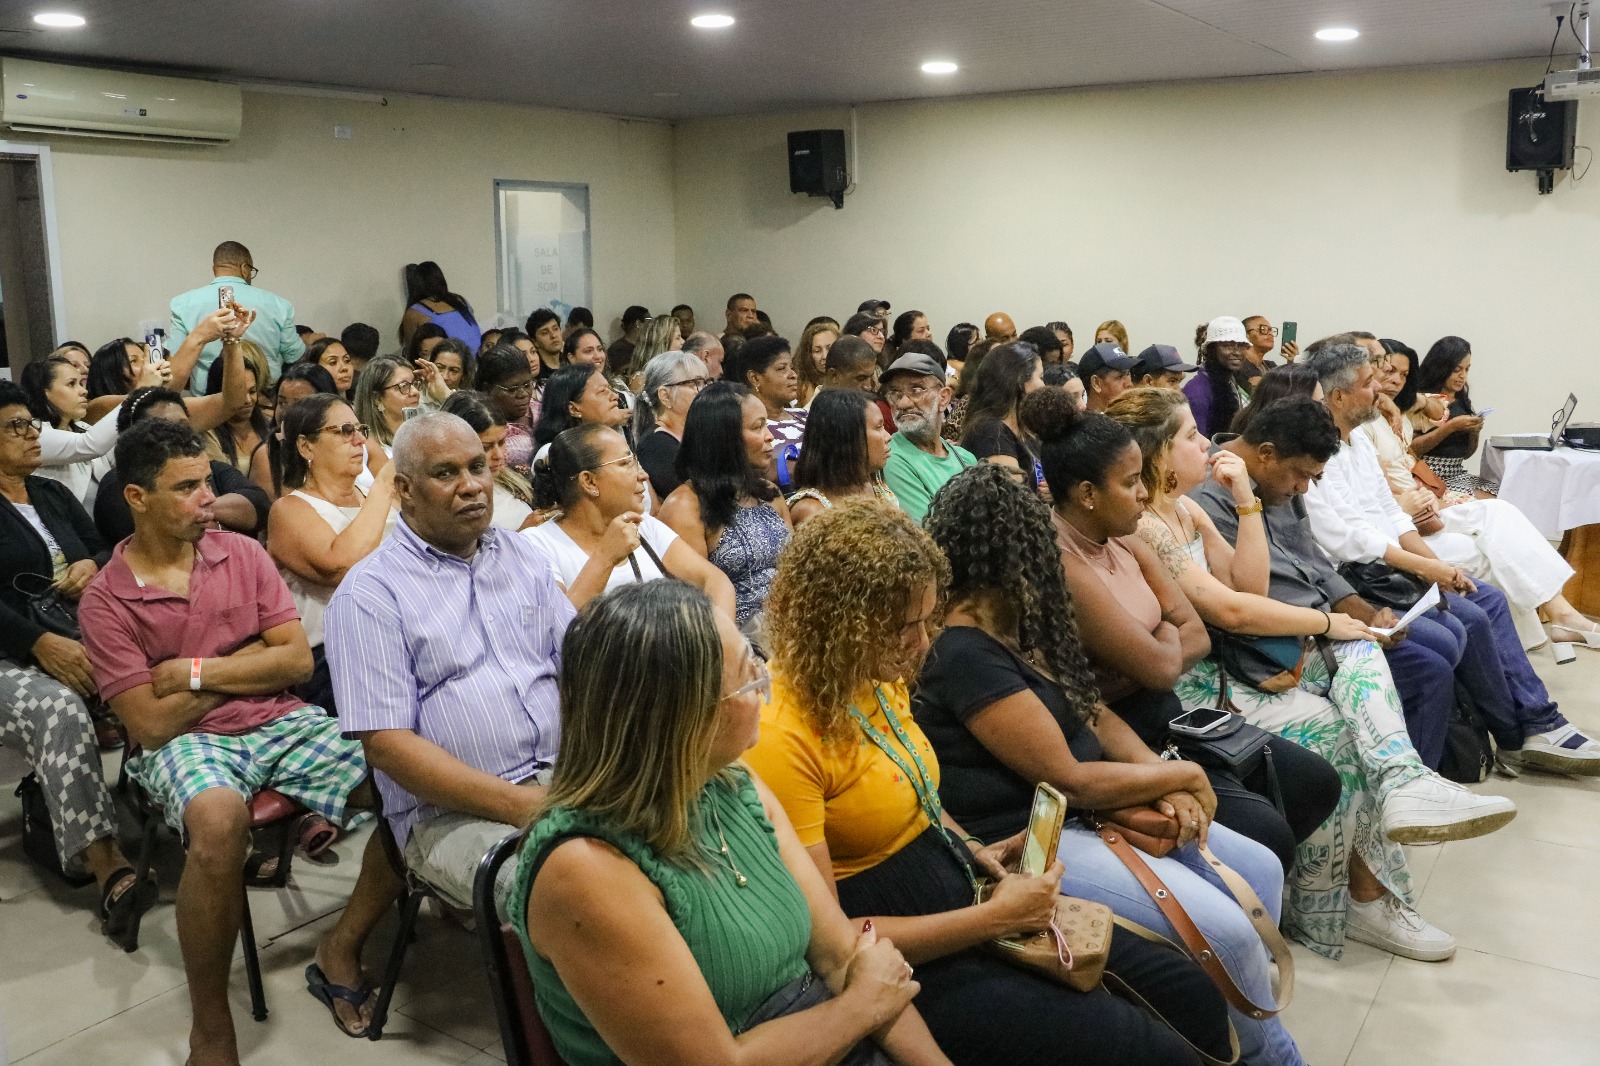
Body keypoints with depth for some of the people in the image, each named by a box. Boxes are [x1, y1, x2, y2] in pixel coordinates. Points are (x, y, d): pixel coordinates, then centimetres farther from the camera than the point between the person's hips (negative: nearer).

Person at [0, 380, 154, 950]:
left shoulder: (54, 495, 21)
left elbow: (104, 548, 21)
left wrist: (90, 565, -5)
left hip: (83, 638, 6)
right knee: (60, 712, -38)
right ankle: (110, 871, -44)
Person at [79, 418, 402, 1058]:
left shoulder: (243, 554, 5)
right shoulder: (105, 601, -3)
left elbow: (298, 662, -1)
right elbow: (150, 725, -9)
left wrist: (197, 671, -9)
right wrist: (248, 660, -4)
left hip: (282, 722, 4)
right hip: (185, 743, -3)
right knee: (220, 820, -40)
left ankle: (340, 951, 0)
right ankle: (211, 1030, -19)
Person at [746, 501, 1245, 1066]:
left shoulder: (880, 681, 1)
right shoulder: (781, 739, -25)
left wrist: (973, 848, 1)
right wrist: (993, 919, -21)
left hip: (965, 894, 8)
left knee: (1191, 994, 3)